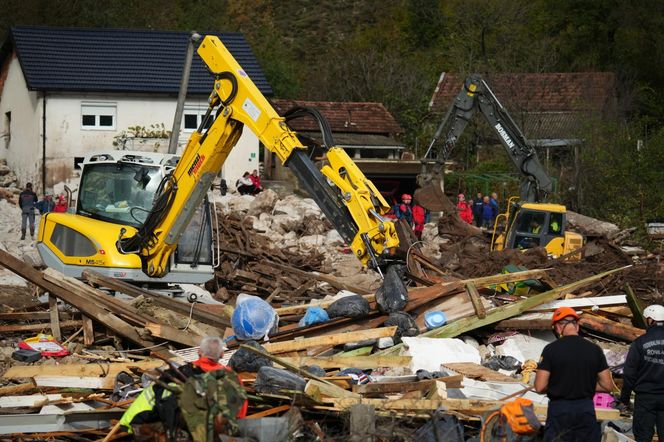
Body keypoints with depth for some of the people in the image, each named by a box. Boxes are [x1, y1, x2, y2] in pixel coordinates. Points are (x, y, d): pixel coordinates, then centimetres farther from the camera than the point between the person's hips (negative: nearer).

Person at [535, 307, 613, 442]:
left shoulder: (551, 349, -8)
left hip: (559, 410, -3)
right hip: (586, 409, 3)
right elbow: (607, 386, 3)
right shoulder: (595, 350, 1)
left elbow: (540, 387, -10)